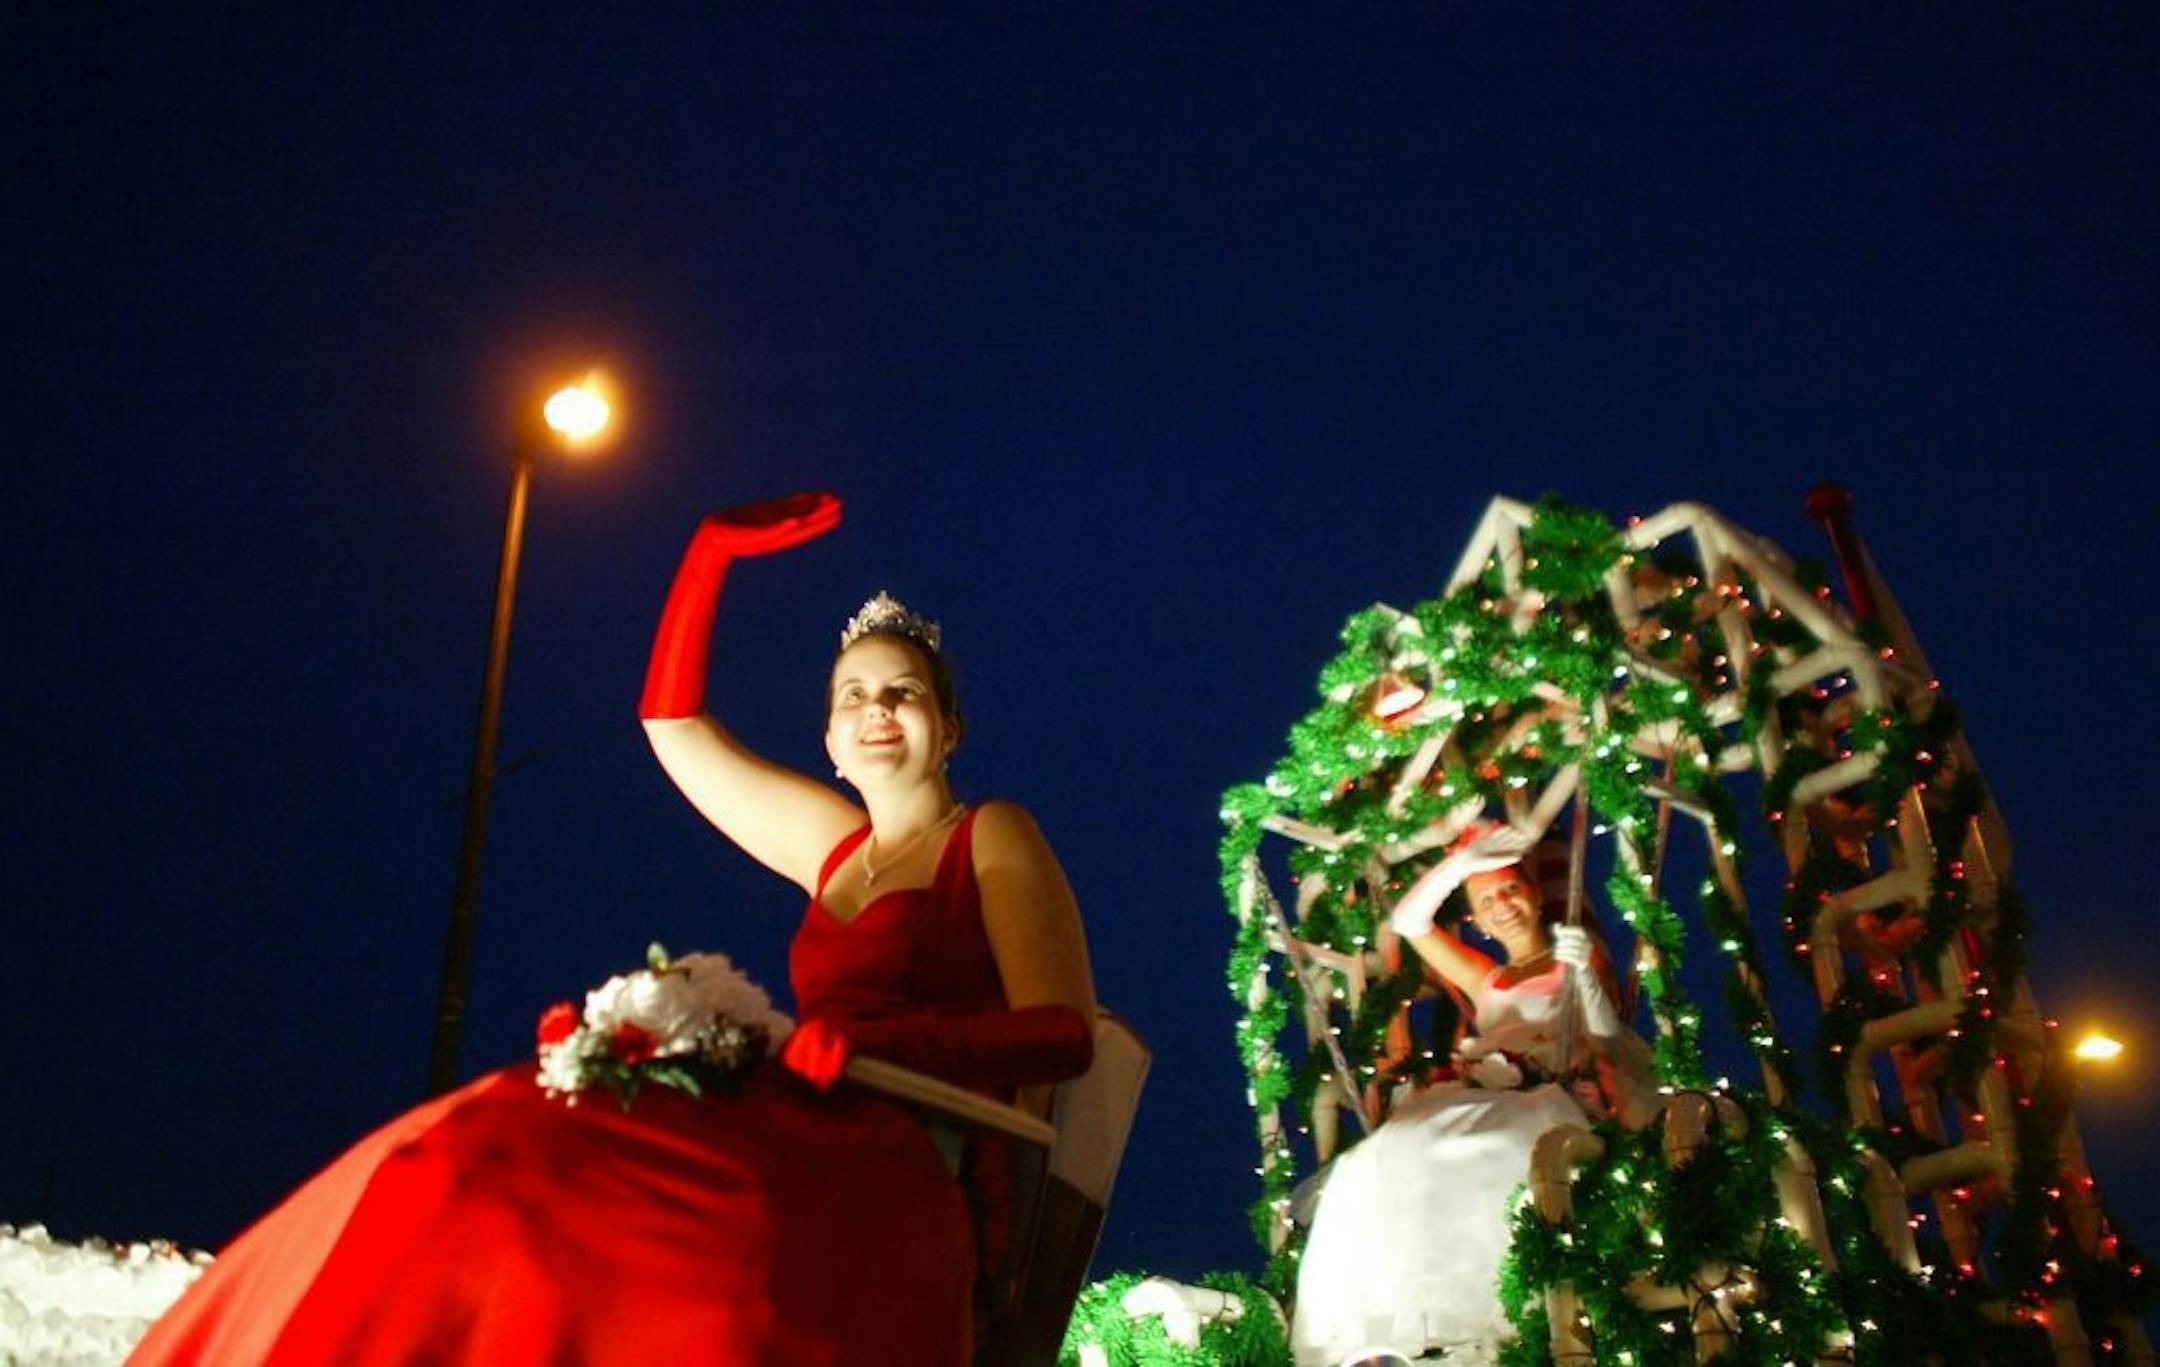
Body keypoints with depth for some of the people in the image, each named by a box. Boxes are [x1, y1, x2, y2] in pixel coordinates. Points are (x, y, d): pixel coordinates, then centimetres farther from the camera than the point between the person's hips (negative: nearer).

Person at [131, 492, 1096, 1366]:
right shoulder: (836, 843, 25)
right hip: (801, 1152, 6)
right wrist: (714, 549, 32)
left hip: (904, 1182, -6)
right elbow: (672, 722, 35)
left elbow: (1062, 1033, -4)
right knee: (491, 1165, -20)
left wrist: (879, 1040, -18)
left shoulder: (993, 837, 9)